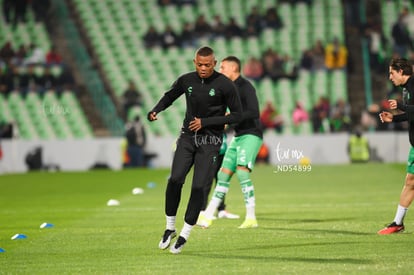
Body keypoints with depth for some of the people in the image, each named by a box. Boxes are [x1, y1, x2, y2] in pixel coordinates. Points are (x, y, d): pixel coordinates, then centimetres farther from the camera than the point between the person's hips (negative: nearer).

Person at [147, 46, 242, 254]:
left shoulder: (225, 85, -9)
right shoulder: (186, 80, 2)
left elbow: (237, 115, -6)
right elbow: (170, 96, 19)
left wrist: (205, 122, -14)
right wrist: (155, 111, -3)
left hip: (210, 141, -3)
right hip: (187, 137, 3)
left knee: (198, 187, -10)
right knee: (175, 179, -14)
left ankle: (184, 235, 3)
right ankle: (170, 228, 3)